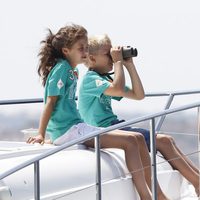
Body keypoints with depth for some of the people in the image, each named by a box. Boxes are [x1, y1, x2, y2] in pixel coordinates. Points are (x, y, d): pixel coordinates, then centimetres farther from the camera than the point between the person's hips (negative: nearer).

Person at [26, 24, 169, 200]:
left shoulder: (72, 70, 18)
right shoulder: (61, 67, -9)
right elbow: (51, 101, -13)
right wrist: (41, 135, -17)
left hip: (76, 126, 10)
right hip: (67, 131, -10)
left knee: (138, 139, 3)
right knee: (130, 141, -18)